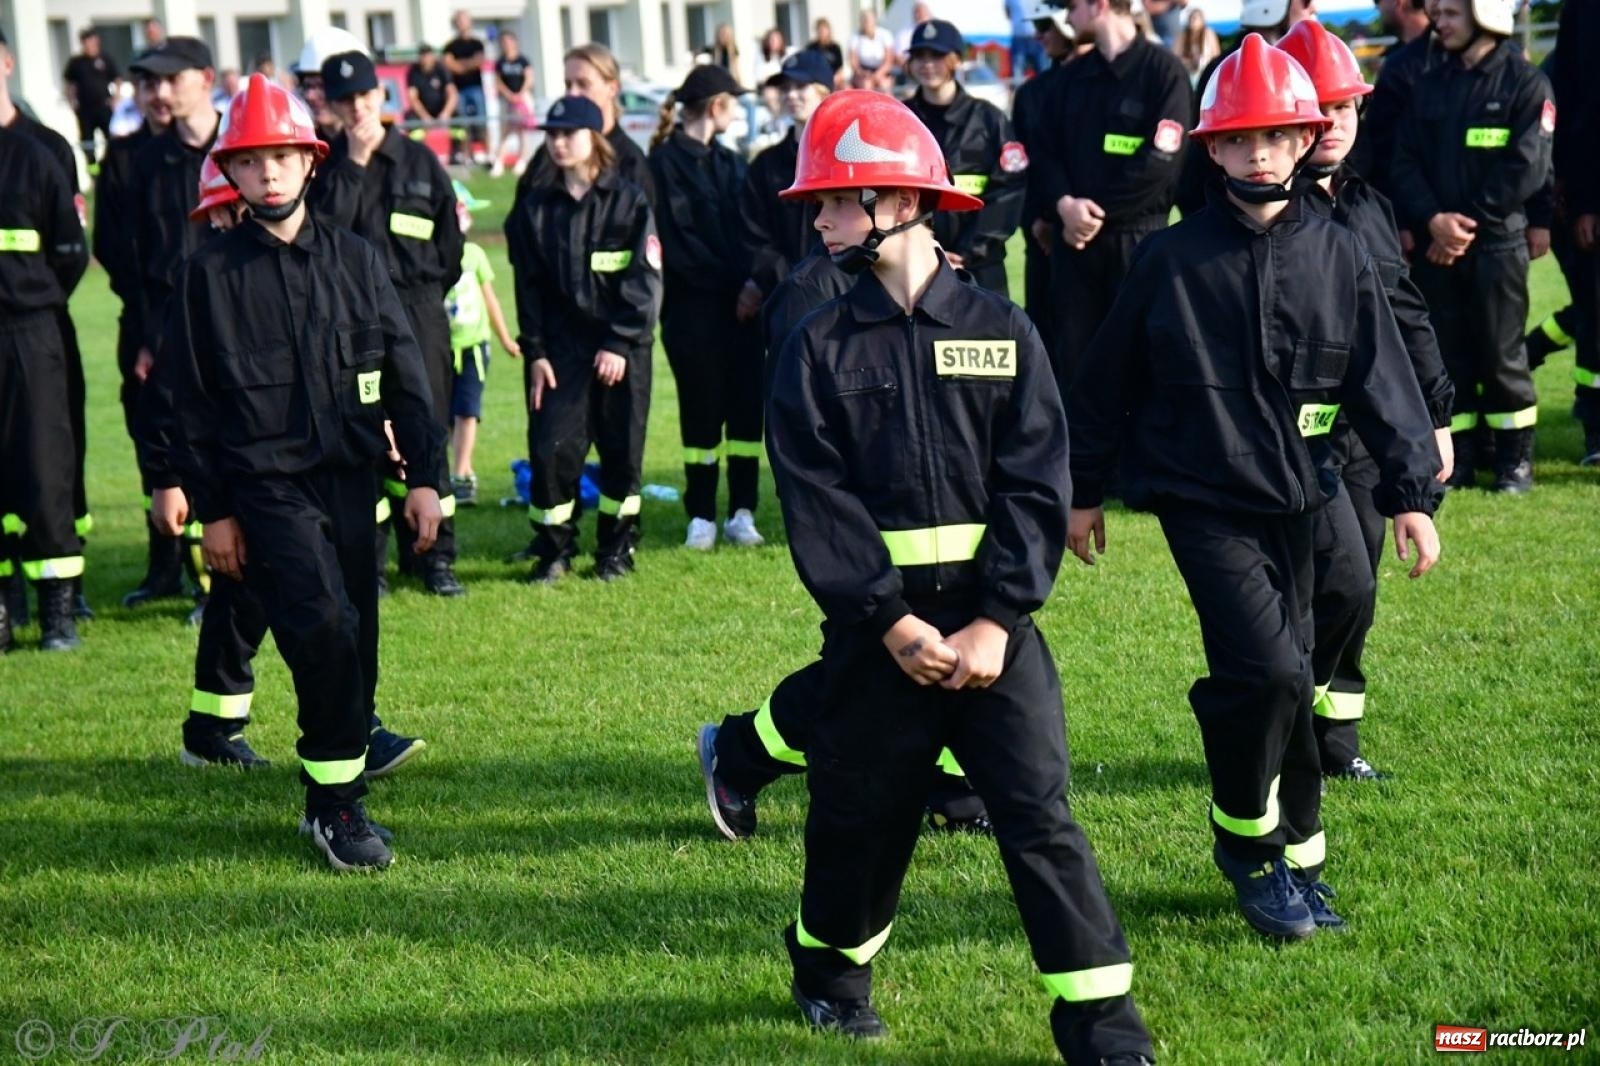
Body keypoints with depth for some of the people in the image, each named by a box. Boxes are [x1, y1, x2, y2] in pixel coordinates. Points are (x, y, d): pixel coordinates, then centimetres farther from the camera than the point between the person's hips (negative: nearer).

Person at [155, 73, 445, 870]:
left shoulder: (355, 260, 8)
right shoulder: (211, 273, 1)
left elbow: (404, 375, 9)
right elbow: (190, 400, 3)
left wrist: (424, 475, 3)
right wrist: (213, 511, -1)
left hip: (350, 479, 4)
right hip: (266, 485, -4)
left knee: (355, 646, 6)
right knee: (324, 631, -18)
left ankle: (334, 794, 21)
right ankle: (336, 806, -9)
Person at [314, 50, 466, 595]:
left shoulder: (420, 161, 8)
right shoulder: (327, 165, 4)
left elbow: (450, 239, 13)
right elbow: (324, 227, -13)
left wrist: (426, 288, 8)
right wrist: (352, 164, -12)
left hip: (418, 312, 1)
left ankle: (435, 555, 9)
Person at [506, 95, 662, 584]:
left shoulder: (629, 201, -2)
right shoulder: (535, 206, 6)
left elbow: (645, 281, -6)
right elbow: (527, 286, 7)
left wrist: (620, 343, -14)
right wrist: (535, 352, -1)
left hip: (621, 346, -2)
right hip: (560, 346, 2)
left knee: (622, 448, 5)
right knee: (550, 446, -7)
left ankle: (617, 547, 18)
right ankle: (553, 548, 6)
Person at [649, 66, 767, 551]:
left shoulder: (728, 163, 17)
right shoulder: (666, 161, -4)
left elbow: (747, 230, 12)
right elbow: (678, 238, -11)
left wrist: (751, 282, -5)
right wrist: (728, 279, -13)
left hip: (739, 301, 6)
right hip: (693, 305, -6)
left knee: (746, 403, 3)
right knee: (701, 406, 0)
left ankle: (742, 512, 8)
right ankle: (701, 516, 8)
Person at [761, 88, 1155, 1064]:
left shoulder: (1002, 331, 0)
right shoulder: (820, 346, 2)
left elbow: (1036, 485, -5)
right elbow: (816, 499, -6)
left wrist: (996, 620, -14)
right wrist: (893, 622, -14)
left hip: (991, 617, -1)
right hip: (877, 625, 1)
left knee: (1040, 816, -5)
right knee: (861, 813, 13)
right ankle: (832, 964, 39)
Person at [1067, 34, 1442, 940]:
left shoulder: (1339, 257, 3)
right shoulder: (1171, 260, -3)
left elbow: (1383, 380, 4)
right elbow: (1109, 380, 5)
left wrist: (1412, 494, -3)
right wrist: (1084, 490, 9)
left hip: (1295, 499, 3)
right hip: (1202, 500, -3)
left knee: (1284, 679, 9)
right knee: (1270, 670, -17)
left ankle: (1297, 858, 23)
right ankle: (1248, 843, 4)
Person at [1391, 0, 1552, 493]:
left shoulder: (1525, 82, -5)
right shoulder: (1429, 84, 10)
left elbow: (1525, 169, -12)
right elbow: (1406, 161, 5)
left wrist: (1470, 223, -14)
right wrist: (1433, 219, -11)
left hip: (1497, 243, -4)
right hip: (1435, 244, 4)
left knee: (1501, 353, 0)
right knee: (1447, 351, 7)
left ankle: (1515, 458, 11)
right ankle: (1459, 456, 15)